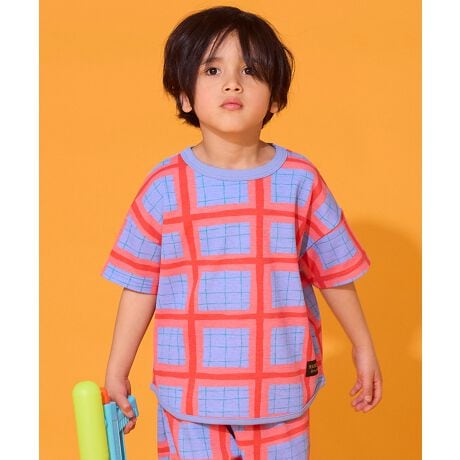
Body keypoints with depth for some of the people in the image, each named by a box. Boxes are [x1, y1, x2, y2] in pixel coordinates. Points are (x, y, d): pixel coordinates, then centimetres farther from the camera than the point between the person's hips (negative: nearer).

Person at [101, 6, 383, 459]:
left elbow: (334, 271, 6)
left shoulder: (300, 180, -4)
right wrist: (116, 372, 5)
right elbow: (139, 285, 2)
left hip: (280, 389, 1)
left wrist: (363, 348, 13)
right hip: (190, 393, 0)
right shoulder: (166, 185, -5)